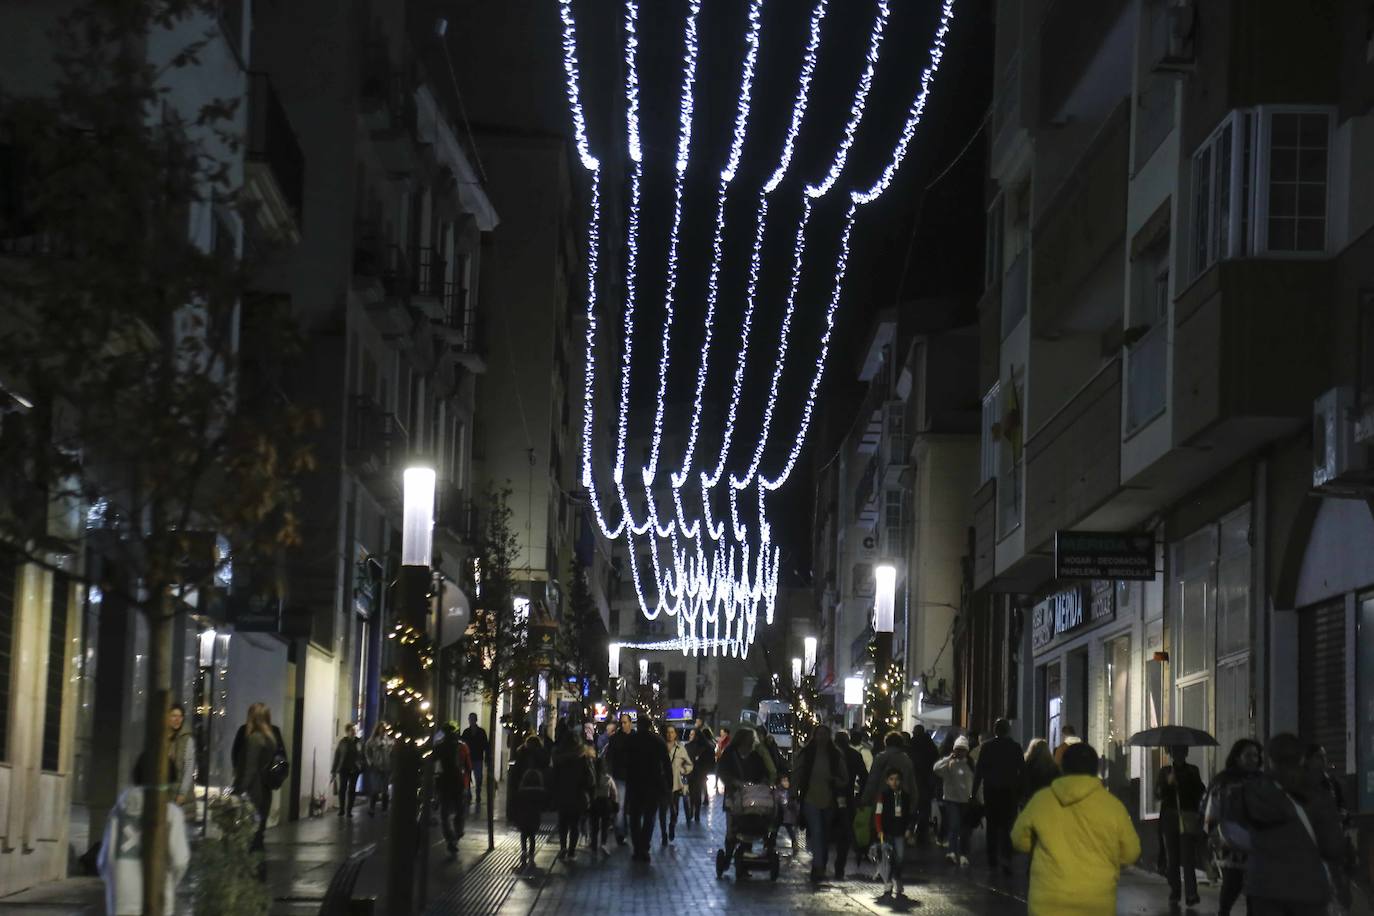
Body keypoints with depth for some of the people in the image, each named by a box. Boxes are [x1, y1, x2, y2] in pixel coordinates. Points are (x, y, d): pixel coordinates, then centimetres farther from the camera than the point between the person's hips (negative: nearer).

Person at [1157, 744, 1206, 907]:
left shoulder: (1192, 771, 9)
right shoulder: (1165, 772, 10)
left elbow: (1200, 792, 11)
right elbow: (1158, 794, 0)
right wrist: (1168, 783, -16)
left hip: (1188, 819, -2)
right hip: (1170, 819, 2)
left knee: (1187, 857, -12)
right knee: (1172, 857, 3)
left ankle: (1191, 893, -18)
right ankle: (1174, 891, 8)